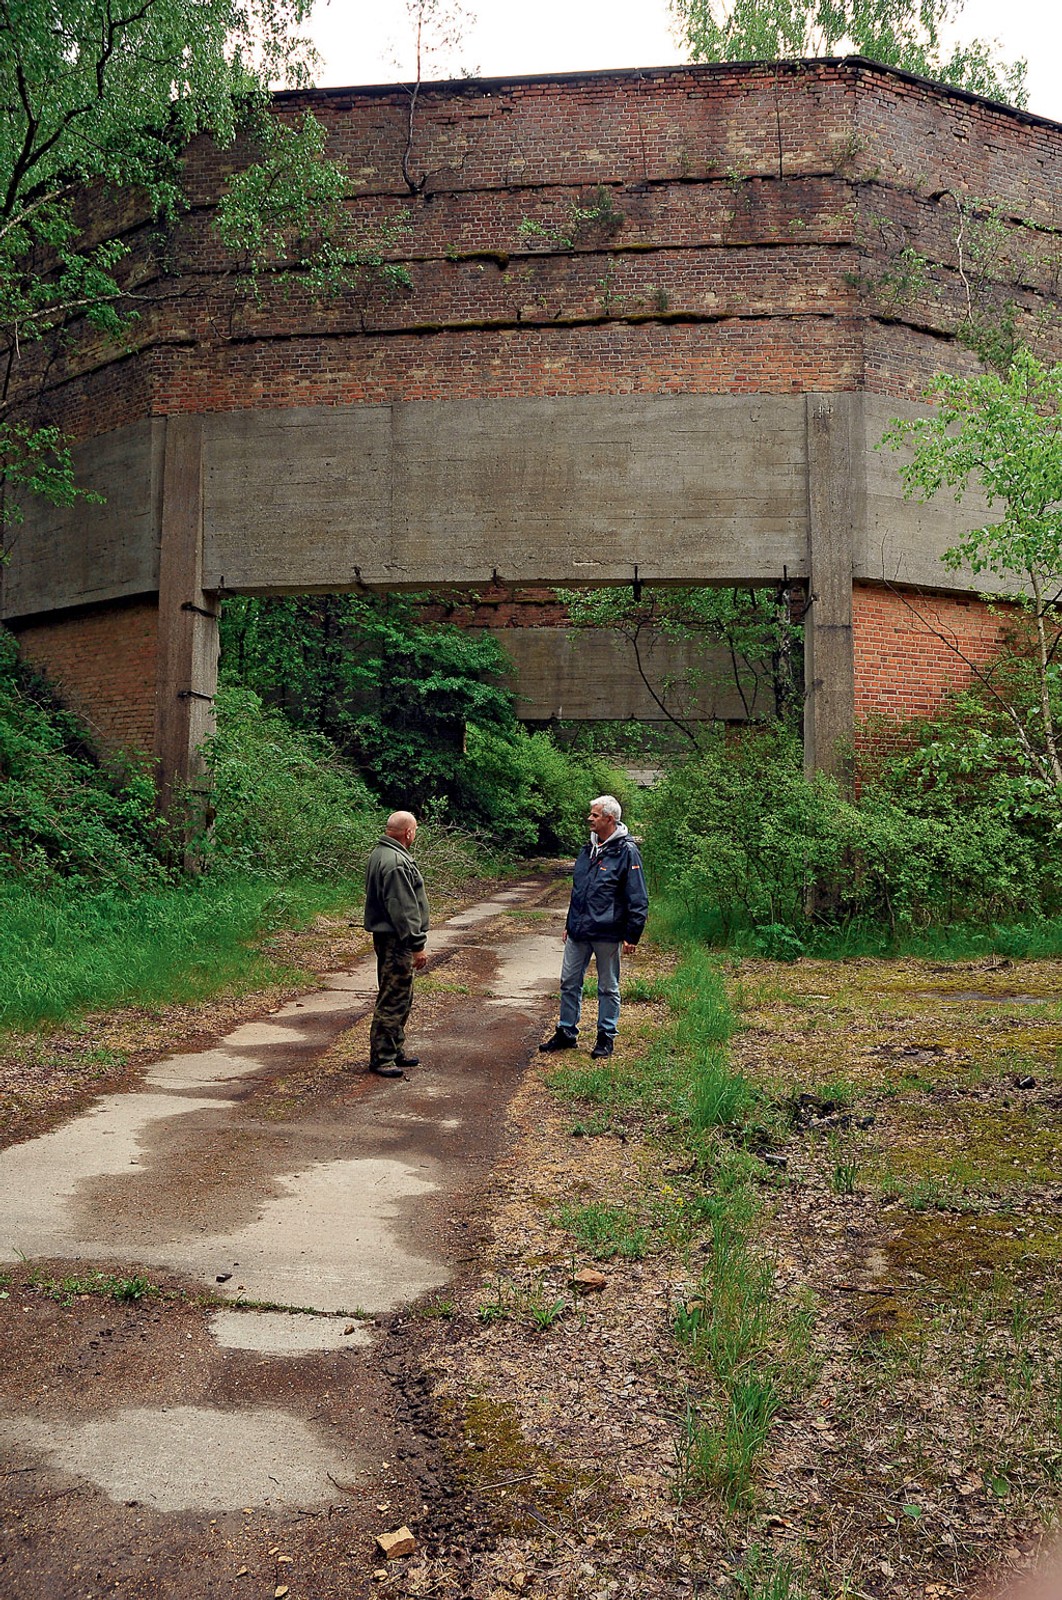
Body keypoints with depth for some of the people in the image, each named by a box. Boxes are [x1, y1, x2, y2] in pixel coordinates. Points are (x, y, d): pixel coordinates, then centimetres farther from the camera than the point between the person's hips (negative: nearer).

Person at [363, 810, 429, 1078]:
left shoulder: (381, 853, 13)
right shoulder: (395, 862, -21)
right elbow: (403, 909, -23)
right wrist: (417, 945, -19)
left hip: (387, 938, 11)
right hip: (396, 942, -11)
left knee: (400, 999, 18)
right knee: (392, 1001, -4)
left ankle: (395, 1052, 28)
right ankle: (381, 1059, 2)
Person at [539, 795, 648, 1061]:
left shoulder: (626, 852, -11)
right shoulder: (588, 849, 12)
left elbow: (638, 899, -12)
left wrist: (632, 936, -14)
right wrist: (569, 925, 21)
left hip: (607, 934, -7)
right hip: (578, 933, 7)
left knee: (608, 987, 7)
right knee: (569, 982, 11)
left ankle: (606, 1037, 18)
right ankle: (566, 1033, 23)